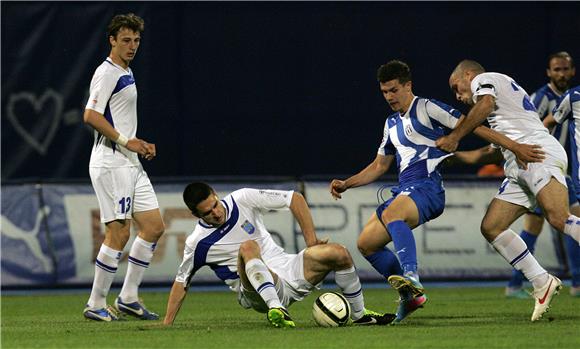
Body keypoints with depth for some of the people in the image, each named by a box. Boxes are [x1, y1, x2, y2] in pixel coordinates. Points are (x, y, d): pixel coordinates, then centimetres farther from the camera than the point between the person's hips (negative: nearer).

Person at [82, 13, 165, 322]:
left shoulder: (125, 73, 19)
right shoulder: (107, 73, -11)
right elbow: (91, 116, -21)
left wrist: (141, 145, 13)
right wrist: (125, 141, -18)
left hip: (130, 163, 10)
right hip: (111, 163, -10)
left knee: (154, 226, 8)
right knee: (119, 232, -10)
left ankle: (128, 298, 14)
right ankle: (96, 305, -3)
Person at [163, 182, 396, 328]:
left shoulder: (242, 200, -3)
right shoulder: (197, 244, -4)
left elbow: (295, 199, 2)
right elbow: (182, 282, 7)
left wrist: (311, 240, -2)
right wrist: (166, 325, 1)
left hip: (286, 270, 3)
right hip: (255, 294, -3)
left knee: (339, 253, -19)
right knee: (248, 247, -35)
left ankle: (359, 315, 0)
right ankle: (275, 309, -53)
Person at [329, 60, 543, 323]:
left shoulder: (427, 109, 0)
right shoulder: (392, 124, 24)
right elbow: (379, 166, 33)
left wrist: (514, 146, -13)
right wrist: (346, 184, 20)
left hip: (428, 187, -9)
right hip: (404, 191, 9)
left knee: (391, 214, -38)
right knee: (366, 243, 2)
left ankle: (412, 279, -54)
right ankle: (410, 295, 10)